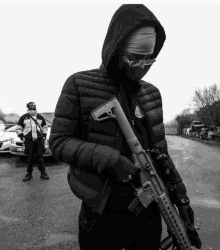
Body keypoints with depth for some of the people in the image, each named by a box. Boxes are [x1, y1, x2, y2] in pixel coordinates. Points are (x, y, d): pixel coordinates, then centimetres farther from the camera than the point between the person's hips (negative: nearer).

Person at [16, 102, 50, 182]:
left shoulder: (40, 117, 10)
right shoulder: (23, 117, 4)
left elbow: (45, 127, 19)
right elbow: (18, 128, 9)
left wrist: (44, 135, 8)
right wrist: (21, 136, -1)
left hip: (39, 140, 1)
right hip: (28, 140, -1)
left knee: (40, 157, 4)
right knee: (30, 158, 4)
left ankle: (43, 173, 12)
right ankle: (29, 173, 17)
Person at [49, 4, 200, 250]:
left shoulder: (152, 93, 4)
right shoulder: (79, 85, -10)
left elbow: (160, 152, 9)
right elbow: (58, 141, -11)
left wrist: (180, 194, 6)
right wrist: (111, 159, -23)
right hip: (102, 215, -4)